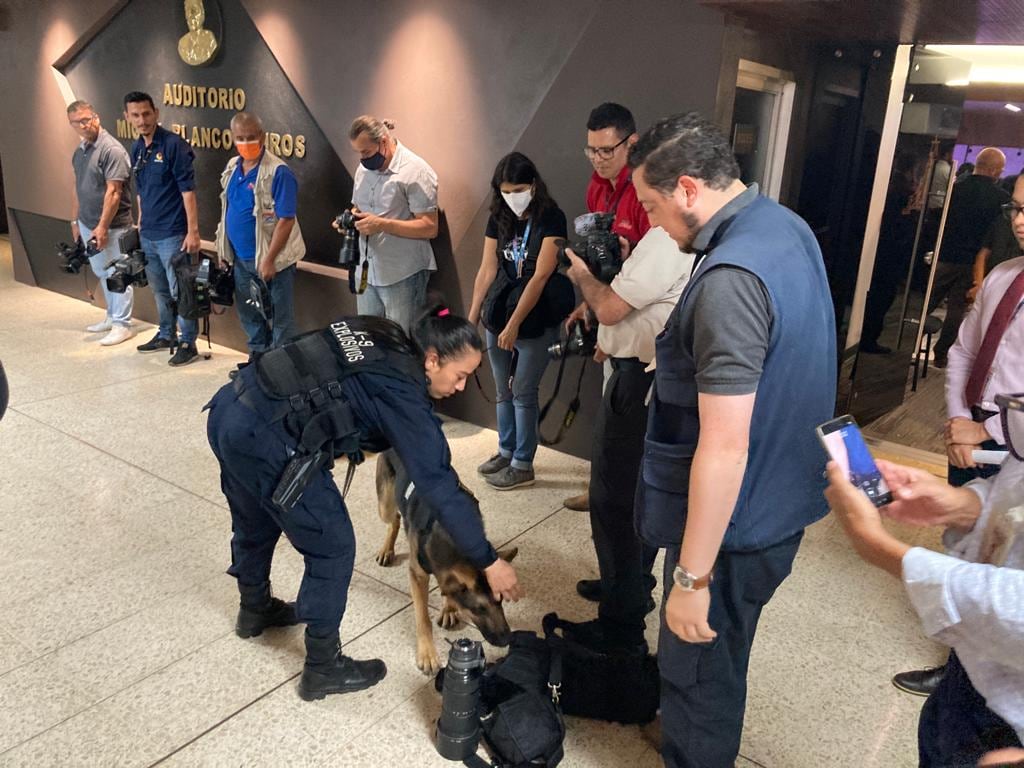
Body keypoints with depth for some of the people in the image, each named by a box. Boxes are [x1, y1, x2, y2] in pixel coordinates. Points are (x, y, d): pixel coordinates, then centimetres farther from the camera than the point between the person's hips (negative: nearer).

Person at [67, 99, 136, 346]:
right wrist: (75, 221, 18)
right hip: (87, 225, 8)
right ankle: (112, 316, 29)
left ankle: (122, 325, 8)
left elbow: (113, 192, -20)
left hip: (111, 227, -8)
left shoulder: (111, 149, -16)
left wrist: (103, 227, -21)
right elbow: (77, 188, 19)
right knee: (101, 273, 17)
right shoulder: (79, 151, 11)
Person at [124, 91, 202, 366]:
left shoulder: (173, 144, -12)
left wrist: (193, 231, -20)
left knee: (179, 292, -1)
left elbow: (188, 190, -15)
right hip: (147, 235, 8)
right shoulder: (136, 149, 10)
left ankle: (187, 343, 9)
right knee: (159, 290, 18)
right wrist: (140, 225, 18)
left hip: (172, 235, -7)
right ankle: (166, 335, 32)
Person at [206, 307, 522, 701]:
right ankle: (322, 668, 21)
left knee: (255, 525, 31)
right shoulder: (399, 391, -14)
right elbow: (438, 484, -13)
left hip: (230, 407, 9)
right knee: (333, 548, 6)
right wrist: (489, 561, -7)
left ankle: (255, 609, 57)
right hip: (263, 440, -9)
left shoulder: (383, 340, 8)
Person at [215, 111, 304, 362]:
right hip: (240, 257, 8)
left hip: (270, 258, -8)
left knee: (280, 317, 3)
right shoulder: (232, 167, 7)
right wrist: (225, 250, 13)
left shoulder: (278, 172, -18)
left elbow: (286, 220, -21)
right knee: (248, 312, 19)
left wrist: (269, 260, -22)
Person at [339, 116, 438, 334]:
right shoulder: (364, 168, 10)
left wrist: (383, 225, -23)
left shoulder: (415, 171, -13)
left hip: (403, 275, -7)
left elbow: (430, 227, -16)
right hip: (367, 272, 7)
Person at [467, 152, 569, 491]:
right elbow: (487, 270, 6)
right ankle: (506, 452, 32)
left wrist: (515, 324, -21)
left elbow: (541, 276, -19)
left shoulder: (550, 218, -13)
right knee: (503, 390, 15)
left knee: (523, 392, 1)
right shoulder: (499, 219, 4)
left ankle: (523, 465, 14)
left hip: (536, 320, -6)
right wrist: (471, 318, 3)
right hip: (498, 312, 6)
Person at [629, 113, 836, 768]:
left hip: (735, 521, -10)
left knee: (700, 671, 12)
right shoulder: (789, 227, 2)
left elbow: (724, 451, -30)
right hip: (783, 499, 10)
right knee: (721, 658, 29)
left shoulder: (730, 281, -30)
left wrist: (691, 577, -23)